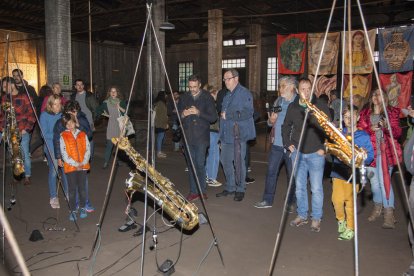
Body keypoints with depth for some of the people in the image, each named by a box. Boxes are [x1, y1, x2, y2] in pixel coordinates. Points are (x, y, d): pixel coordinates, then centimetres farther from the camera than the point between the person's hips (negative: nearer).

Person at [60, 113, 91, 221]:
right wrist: (75, 164, -13)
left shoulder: (82, 134, 6)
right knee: (72, 189, 2)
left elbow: (88, 149, 3)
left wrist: (83, 162, -9)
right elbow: (64, 153, -7)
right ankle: (73, 210, 12)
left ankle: (82, 208, 22)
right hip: (70, 167, -2)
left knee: (82, 188, 8)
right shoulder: (63, 136, -2)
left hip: (83, 166, 2)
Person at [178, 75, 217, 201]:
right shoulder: (184, 98, 12)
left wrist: (199, 113, -16)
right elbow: (177, 116, 17)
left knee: (200, 164, -5)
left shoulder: (207, 98, 1)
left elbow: (213, 117, -4)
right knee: (191, 165, 7)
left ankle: (202, 190, 10)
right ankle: (193, 191, 16)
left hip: (202, 136, -3)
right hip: (188, 136, 4)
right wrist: (183, 114, -6)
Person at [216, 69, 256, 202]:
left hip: (238, 134, -8)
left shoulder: (244, 93, -9)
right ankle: (230, 187, 25)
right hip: (226, 134, 8)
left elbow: (248, 112, -19)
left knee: (238, 162, -1)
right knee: (225, 161, 11)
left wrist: (228, 115, -17)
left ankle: (240, 189, 13)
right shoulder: (227, 94, 18)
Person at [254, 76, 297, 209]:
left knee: (292, 174, 8)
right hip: (277, 143, 5)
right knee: (271, 171, 10)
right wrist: (271, 121, -4)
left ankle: (291, 203, 23)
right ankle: (267, 200, 22)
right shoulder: (278, 101, 10)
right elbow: (271, 119, 18)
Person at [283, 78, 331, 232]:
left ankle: (316, 219, 14)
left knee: (316, 188, 0)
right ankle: (302, 215, 25)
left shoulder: (321, 106, -4)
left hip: (316, 154, -3)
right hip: (297, 153, 3)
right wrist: (288, 144, 7)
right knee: (299, 187, 11)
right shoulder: (292, 107, 6)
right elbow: (286, 126, 17)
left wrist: (324, 148, -7)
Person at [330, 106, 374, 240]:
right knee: (337, 199, -5)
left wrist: (364, 156, -23)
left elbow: (370, 156, -3)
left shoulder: (364, 136, -1)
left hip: (353, 173, -2)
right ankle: (341, 220, 24)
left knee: (350, 201, 1)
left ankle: (350, 228, 20)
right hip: (338, 172, 2)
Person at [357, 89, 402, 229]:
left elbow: (398, 133, -1)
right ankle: (377, 207, 28)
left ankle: (389, 213, -3)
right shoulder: (365, 113, 11)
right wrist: (370, 128, -13)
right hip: (370, 152, 3)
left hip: (386, 152, -3)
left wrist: (387, 127, -21)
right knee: (374, 181, 8)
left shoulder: (392, 112, 4)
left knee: (385, 180, -11)